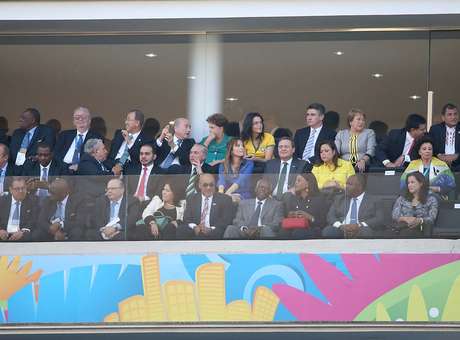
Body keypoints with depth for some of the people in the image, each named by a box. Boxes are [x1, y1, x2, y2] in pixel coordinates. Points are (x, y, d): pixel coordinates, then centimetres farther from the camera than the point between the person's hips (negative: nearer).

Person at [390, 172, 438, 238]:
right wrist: (406, 219, -12)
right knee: (389, 233, -38)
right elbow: (394, 215, 12)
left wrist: (419, 221, -21)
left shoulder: (431, 200, 16)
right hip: (399, 227, 3)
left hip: (418, 229, -3)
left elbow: (431, 218, 2)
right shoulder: (401, 199, 26)